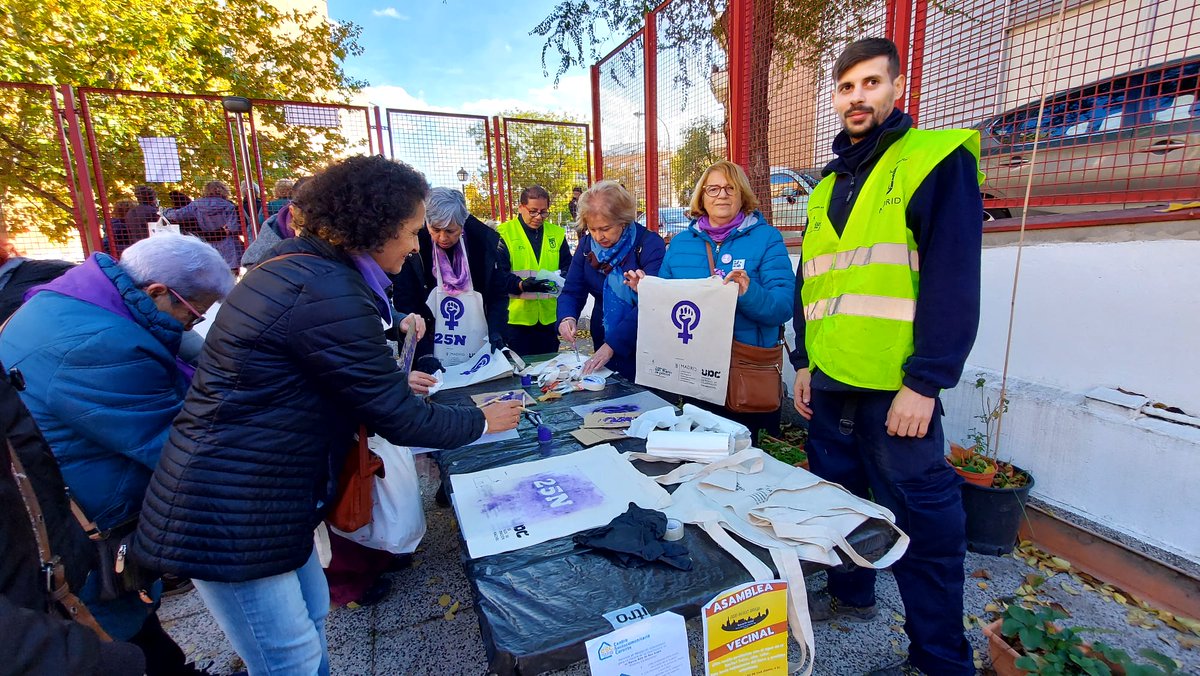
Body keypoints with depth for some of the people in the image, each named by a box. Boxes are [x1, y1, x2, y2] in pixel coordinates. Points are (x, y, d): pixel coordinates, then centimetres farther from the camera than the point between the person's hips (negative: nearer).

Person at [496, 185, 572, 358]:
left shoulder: (556, 234, 10)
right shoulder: (504, 233, -3)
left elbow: (568, 267, 11)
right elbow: (498, 273, -9)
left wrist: (561, 278, -12)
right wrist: (521, 285, -25)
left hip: (549, 316, 4)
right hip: (516, 316, -4)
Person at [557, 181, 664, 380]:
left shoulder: (650, 244, -16)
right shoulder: (586, 246, 0)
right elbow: (572, 292, 1)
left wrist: (611, 345, -30)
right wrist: (567, 318, -23)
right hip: (603, 345, 5)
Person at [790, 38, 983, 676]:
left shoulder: (938, 158, -3)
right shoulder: (829, 185, 17)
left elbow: (954, 279, -12)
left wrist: (924, 383, -17)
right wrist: (803, 362, 13)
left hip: (895, 386, -6)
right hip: (828, 381, 7)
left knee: (921, 519, 4)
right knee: (839, 492, 19)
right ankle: (850, 593, 40)